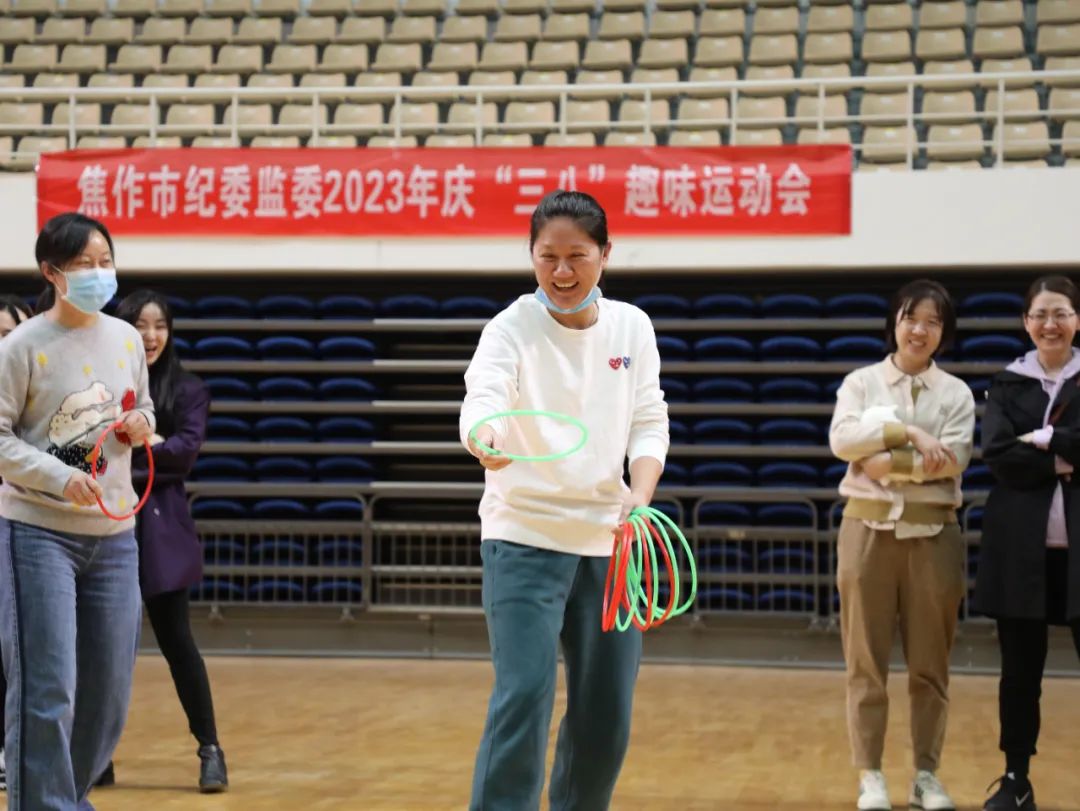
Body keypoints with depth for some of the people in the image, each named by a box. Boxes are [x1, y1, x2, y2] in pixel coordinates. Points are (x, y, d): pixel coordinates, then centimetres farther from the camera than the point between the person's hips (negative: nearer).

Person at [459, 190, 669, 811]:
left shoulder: (632, 327, 4)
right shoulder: (513, 328, -10)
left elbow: (648, 423, 6)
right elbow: (482, 400, -28)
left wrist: (641, 497, -13)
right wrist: (487, 441, -51)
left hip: (609, 541, 4)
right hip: (526, 537, -4)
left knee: (606, 714, 8)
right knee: (525, 696, -16)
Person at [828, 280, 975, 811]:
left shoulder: (956, 392, 4)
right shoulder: (860, 382, 4)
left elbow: (953, 459, -11)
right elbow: (842, 439, -13)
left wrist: (887, 463, -15)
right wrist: (908, 432, -19)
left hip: (933, 533, 1)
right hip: (870, 528, 0)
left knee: (930, 663, 6)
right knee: (866, 660, 2)